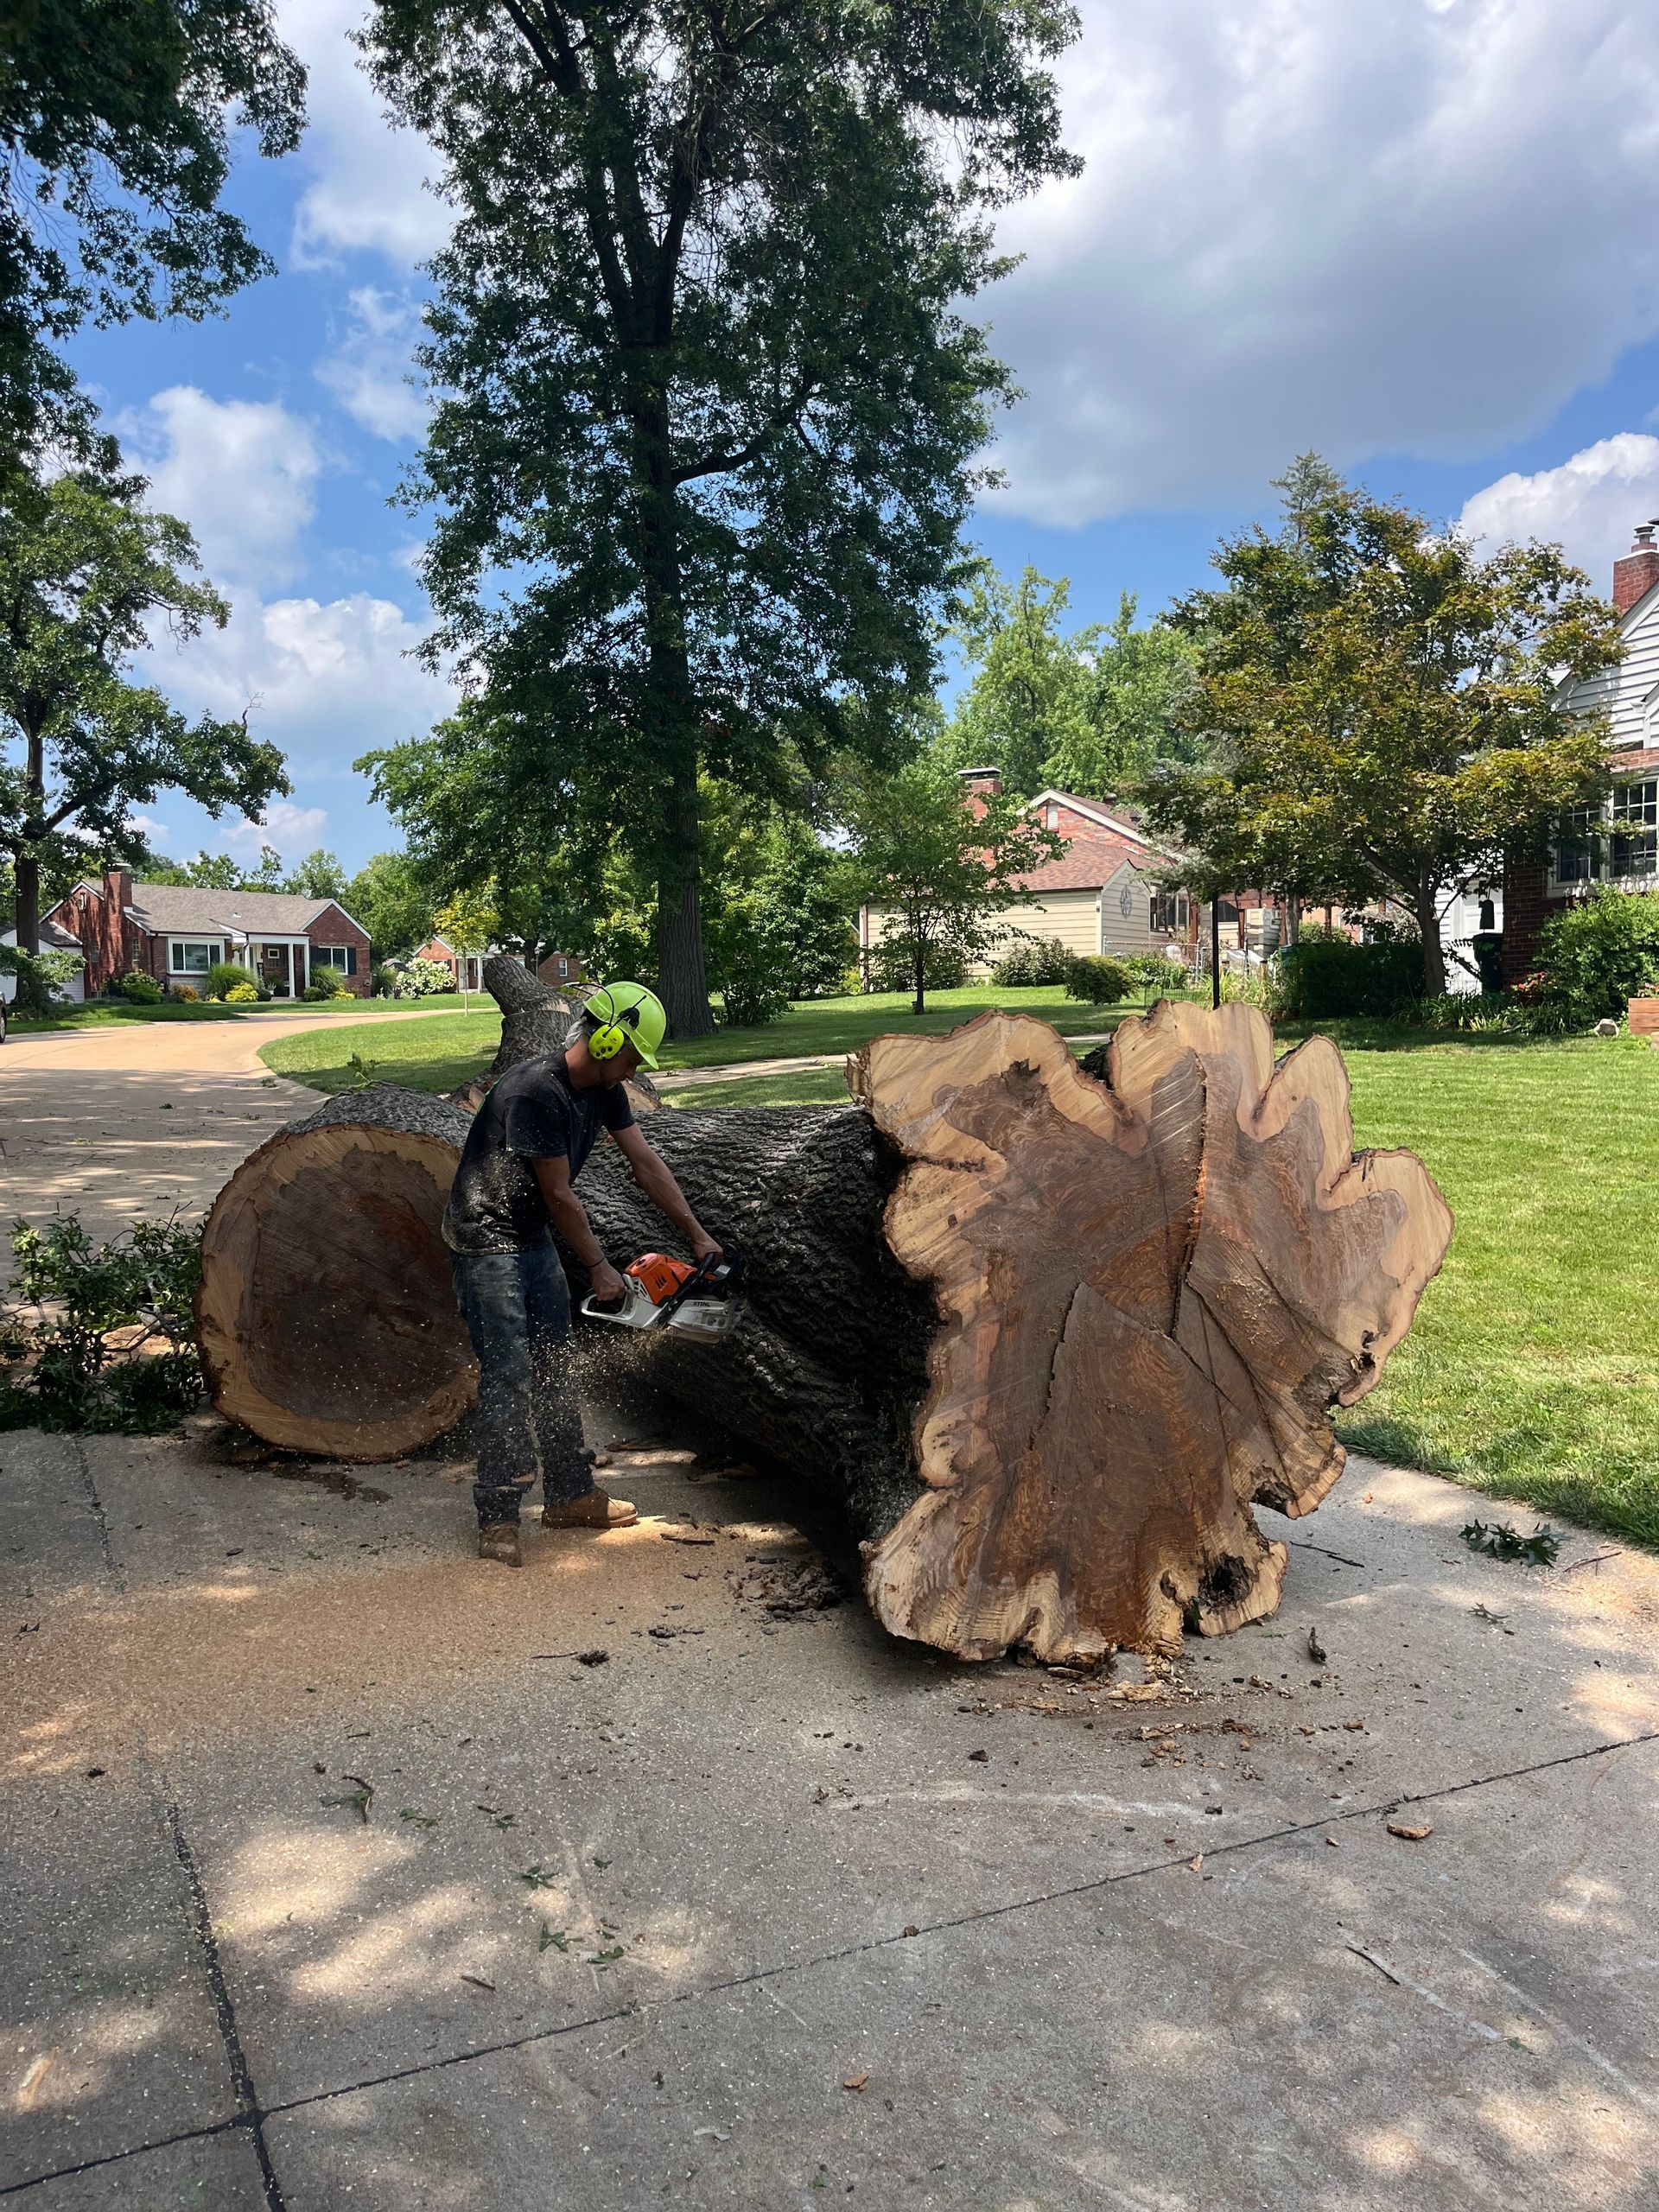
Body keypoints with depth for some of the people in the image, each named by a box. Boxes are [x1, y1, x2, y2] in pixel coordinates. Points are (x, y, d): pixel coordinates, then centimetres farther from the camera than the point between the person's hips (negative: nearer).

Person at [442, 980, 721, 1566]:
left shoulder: (603, 1089, 0)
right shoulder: (536, 1092, -28)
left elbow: (646, 1164, 1)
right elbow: (559, 1193, -23)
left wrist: (698, 1236, -1)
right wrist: (599, 1268, -13)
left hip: (534, 1237, 9)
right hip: (485, 1241, -9)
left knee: (553, 1366, 12)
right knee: (510, 1375, -10)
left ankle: (571, 1495, 22)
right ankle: (497, 1518, -2)